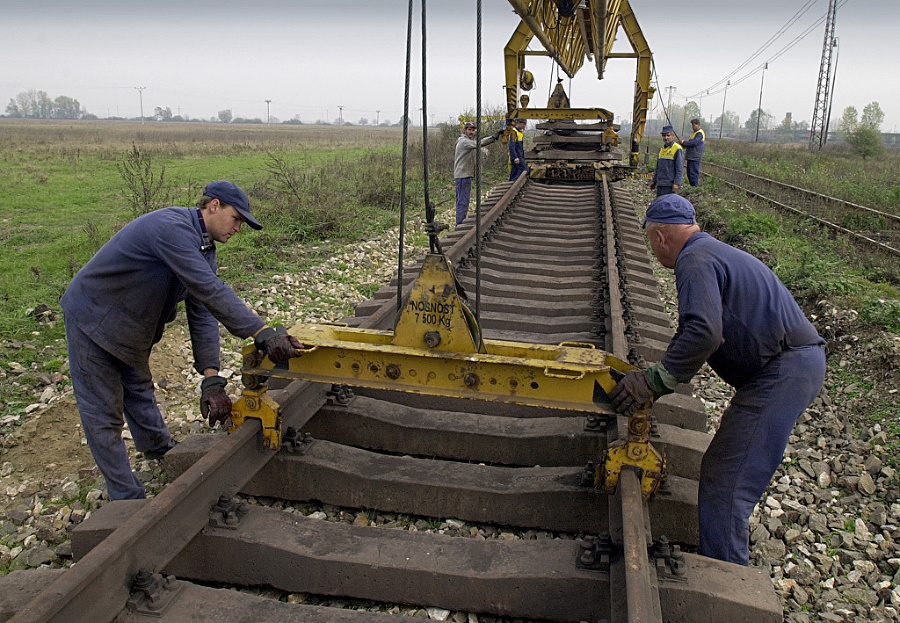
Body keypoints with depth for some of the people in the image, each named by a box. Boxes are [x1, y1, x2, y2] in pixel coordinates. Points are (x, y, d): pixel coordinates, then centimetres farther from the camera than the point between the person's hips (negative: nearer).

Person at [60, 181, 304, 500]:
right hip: (93, 317, -9)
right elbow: (210, 291, -41)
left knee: (139, 393, 26)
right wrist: (263, 333, -45)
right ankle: (129, 501, 11)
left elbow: (202, 312, -9)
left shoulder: (204, 248, -2)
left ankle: (164, 453, 46)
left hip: (131, 328, 9)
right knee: (104, 416, 1)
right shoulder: (171, 227, -32)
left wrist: (212, 378, -18)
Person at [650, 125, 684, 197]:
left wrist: (677, 183, -19)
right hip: (660, 184, 8)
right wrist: (654, 181, 23)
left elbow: (680, 169, -13)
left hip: (669, 185, -8)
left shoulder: (677, 149, -8)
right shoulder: (662, 149, 17)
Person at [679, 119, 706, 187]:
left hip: (695, 158, -10)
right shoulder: (695, 133, 22)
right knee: (690, 173, 13)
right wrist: (684, 145, 6)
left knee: (693, 173, -11)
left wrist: (684, 143, -12)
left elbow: (694, 142, -21)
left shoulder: (700, 133, -10)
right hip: (691, 157, 10)